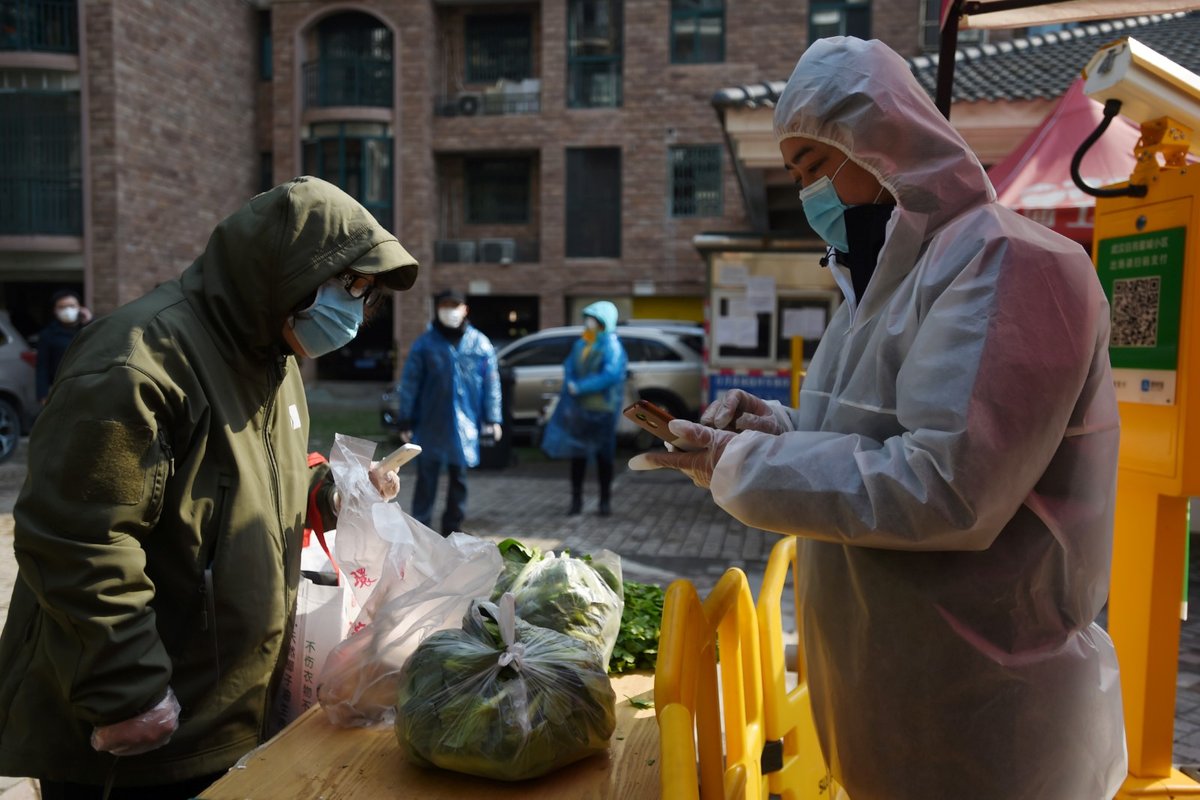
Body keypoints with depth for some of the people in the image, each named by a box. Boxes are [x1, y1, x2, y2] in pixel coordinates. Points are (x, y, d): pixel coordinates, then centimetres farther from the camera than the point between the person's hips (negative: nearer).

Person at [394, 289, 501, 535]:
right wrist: (406, 421, -3)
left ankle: (452, 529, 24)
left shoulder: (480, 343, 1)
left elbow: (491, 383, 3)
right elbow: (410, 383, -1)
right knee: (427, 477, 3)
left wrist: (492, 418, -1)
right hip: (430, 423, -2)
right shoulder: (425, 343, -2)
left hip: (464, 424, 2)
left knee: (458, 478, 12)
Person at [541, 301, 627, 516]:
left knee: (603, 456, 5)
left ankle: (605, 500, 18)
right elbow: (569, 367, 10)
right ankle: (576, 499, 17)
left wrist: (580, 387, -20)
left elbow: (610, 375, -22)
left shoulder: (611, 346, -11)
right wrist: (570, 386, -12)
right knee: (577, 454, 8)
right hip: (578, 408, 5)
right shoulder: (581, 343, 9)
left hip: (601, 410, -5)